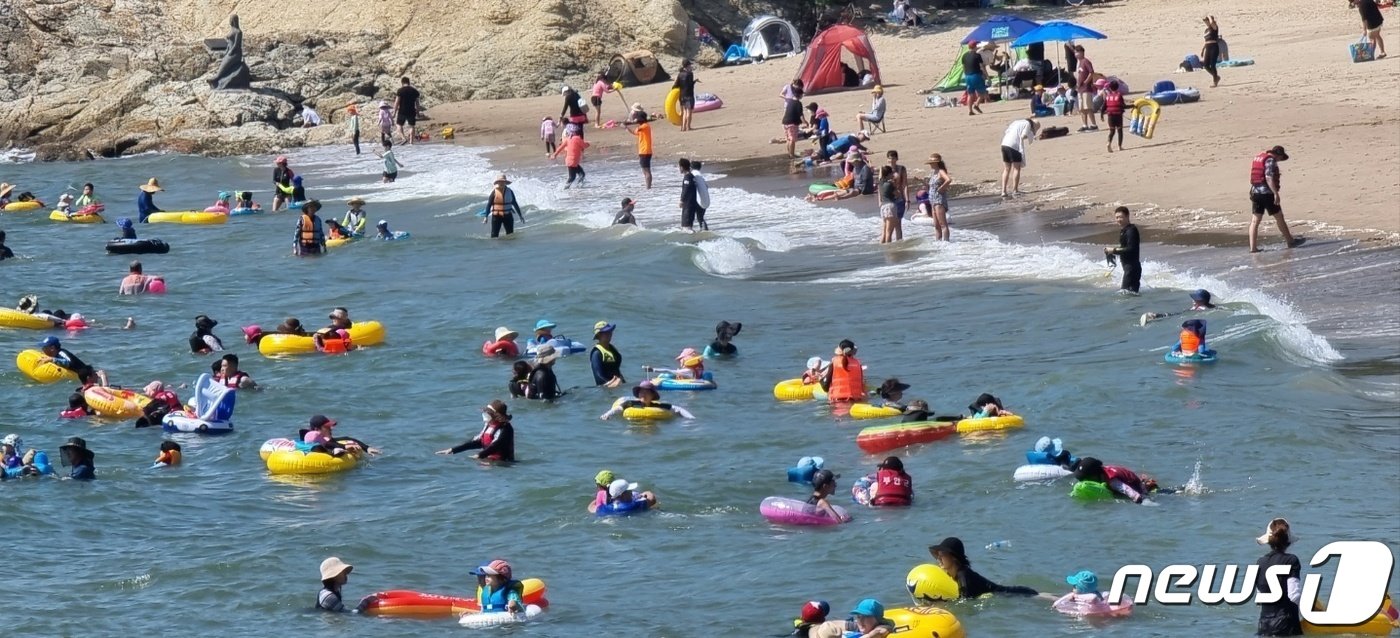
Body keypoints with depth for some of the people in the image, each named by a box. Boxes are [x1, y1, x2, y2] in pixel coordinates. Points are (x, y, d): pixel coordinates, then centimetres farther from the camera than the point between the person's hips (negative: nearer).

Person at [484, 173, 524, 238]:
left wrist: (520, 215, 12)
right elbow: (489, 204, -4)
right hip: (496, 216, -3)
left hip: (507, 216, 3)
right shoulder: (494, 192, -6)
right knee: (494, 235, -4)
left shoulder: (509, 191, 3)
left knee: (510, 235, 1)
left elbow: (515, 204, 11)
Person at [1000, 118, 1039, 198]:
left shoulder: (1017, 122, 24)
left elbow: (1007, 131, 16)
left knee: (1007, 169, 11)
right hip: (1014, 146, -7)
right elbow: (1022, 136, -10)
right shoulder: (1028, 124, 2)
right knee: (1016, 168, 4)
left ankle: (1004, 191, 6)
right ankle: (1015, 190, 3)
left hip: (1004, 144, 7)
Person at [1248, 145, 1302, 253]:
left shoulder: (1258, 158, 15)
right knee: (1279, 217, 5)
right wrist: (1276, 194, -24)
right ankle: (1290, 241, 16)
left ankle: (1253, 247, 0)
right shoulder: (1270, 160, -11)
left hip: (1255, 192, 8)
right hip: (1267, 193, -8)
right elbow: (1269, 178, -22)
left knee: (1256, 220, 5)